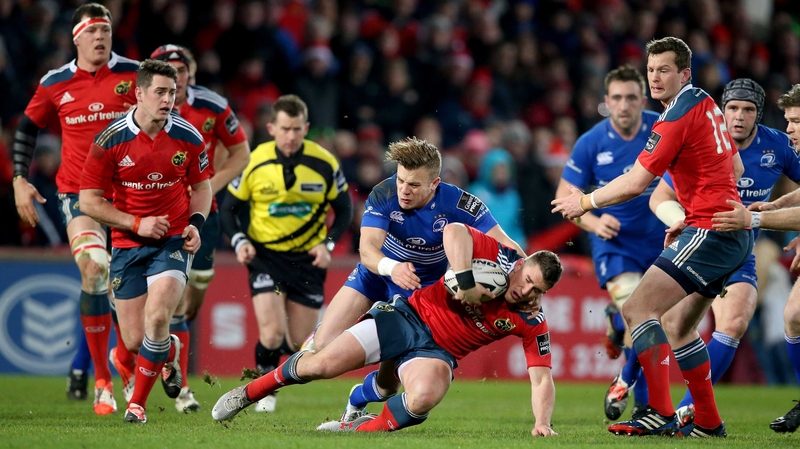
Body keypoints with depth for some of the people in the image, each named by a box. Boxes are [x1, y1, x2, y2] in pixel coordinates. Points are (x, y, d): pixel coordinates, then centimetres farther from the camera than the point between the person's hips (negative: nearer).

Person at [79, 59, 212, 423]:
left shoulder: (188, 137, -3)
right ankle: (170, 352, 38)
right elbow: (89, 201, -6)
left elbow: (201, 186, 14)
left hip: (173, 241, 0)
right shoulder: (110, 140, -11)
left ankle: (137, 404, -8)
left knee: (157, 316, -23)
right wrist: (137, 223, -15)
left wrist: (196, 223, -4)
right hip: (127, 245, 0)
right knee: (134, 341, 0)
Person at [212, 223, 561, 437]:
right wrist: (466, 281, -36)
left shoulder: (533, 324, -8)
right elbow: (454, 231, -28)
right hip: (410, 316, -1)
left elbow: (542, 378, -8)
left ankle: (361, 428, -8)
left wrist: (542, 422, -24)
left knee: (422, 399, -35)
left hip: (438, 352, 1)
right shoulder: (499, 258, -14)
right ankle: (247, 393, 14)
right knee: (322, 364, -12)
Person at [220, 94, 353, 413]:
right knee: (272, 333, -18)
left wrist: (328, 243, -12)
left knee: (299, 343, 5)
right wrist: (239, 241, -15)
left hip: (307, 257, 1)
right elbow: (228, 208, 2)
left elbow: (344, 209, 3)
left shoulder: (324, 164, -10)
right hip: (266, 255, -1)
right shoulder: (255, 162, -11)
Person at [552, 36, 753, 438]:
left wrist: (585, 202, 2)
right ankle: (708, 422, 19)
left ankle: (660, 412, -22)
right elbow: (734, 168, 23)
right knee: (681, 326, 18)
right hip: (735, 235, 10)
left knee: (638, 309, -15)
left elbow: (634, 183, -13)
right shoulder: (707, 105, 14)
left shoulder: (677, 118, -13)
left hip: (710, 231, -10)